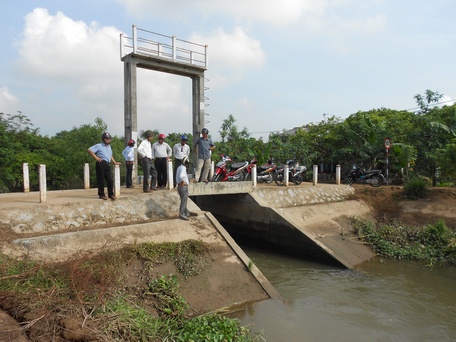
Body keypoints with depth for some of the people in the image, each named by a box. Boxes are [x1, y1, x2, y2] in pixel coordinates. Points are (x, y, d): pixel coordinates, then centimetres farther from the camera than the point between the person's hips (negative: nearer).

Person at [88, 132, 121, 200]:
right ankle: (101, 195, 8)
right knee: (101, 180, 0)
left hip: (108, 164, 6)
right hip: (101, 164, -6)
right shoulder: (99, 146, -1)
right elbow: (89, 150, -8)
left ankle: (111, 194, 8)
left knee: (110, 180, 2)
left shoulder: (109, 146, 21)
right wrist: (96, 157, -11)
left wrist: (115, 162, 24)